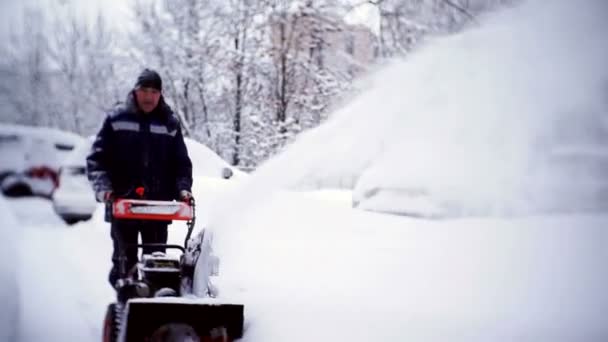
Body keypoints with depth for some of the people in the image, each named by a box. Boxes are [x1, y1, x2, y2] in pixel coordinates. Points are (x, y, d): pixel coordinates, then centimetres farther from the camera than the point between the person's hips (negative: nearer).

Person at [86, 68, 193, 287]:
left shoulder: (170, 123, 9)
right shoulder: (116, 119, 3)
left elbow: (182, 162, 11)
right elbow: (97, 158, 1)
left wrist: (183, 188, -6)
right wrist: (102, 187, -14)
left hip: (159, 207, 1)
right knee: (124, 263, 4)